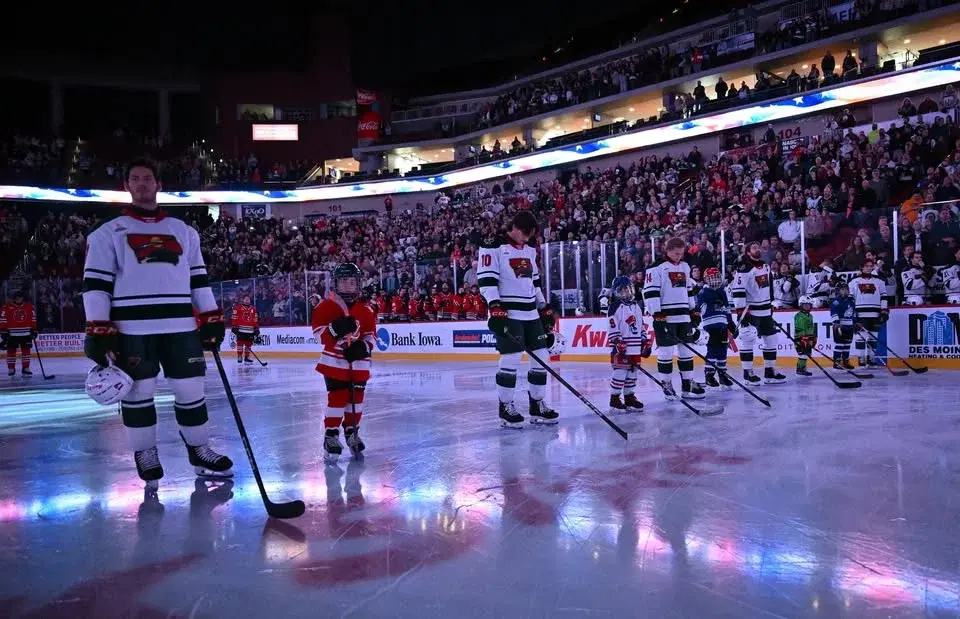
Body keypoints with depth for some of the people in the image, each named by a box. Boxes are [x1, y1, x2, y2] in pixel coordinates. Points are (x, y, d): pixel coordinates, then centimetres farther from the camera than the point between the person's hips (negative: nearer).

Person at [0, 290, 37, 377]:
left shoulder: (30, 307, 4)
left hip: (26, 333, 2)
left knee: (26, 350, 3)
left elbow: (33, 319, 9)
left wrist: (34, 330, 6)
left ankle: (26, 368, 8)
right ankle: (11, 369, 13)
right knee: (11, 351, 4)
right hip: (12, 334, -2)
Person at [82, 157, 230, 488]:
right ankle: (145, 454, 18)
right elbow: (95, 283, 0)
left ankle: (199, 449, 19)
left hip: (180, 326, 3)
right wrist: (98, 330, -9)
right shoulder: (109, 233, 5)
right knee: (139, 391, 3)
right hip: (132, 327, -2)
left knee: (190, 388, 5)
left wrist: (211, 318, 7)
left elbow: (198, 279, 15)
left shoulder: (184, 231, 15)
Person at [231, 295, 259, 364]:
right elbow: (234, 318, -3)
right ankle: (239, 357, 0)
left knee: (249, 344, 6)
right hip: (241, 330, -4)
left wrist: (257, 329, 11)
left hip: (250, 330, 4)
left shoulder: (253, 309, 13)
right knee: (240, 343, -5)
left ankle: (247, 357, 14)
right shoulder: (237, 308, 0)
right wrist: (234, 327, -9)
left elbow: (256, 320, 15)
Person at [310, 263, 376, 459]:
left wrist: (364, 346, -12)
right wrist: (335, 329, -25)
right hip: (334, 360, -3)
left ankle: (351, 431, 26)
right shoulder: (326, 306, -3)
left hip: (358, 362, 4)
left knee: (356, 398, 9)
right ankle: (331, 435, 4)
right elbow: (318, 330, -7)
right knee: (337, 397, -8)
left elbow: (371, 335, 9)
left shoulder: (366, 311, 6)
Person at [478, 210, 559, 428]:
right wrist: (495, 307, -23)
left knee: (542, 356, 6)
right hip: (506, 312, -8)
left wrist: (544, 308, 20)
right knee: (511, 357, -13)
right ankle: (506, 408, 0)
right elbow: (486, 280, -14)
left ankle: (537, 406, 17)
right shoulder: (494, 246, -7)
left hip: (531, 312, 8)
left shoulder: (530, 249, 16)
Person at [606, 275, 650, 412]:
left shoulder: (636, 306, 15)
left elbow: (641, 326, 20)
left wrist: (645, 342, 16)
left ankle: (630, 397, 20)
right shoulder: (615, 307, -7)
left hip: (635, 348, 7)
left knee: (632, 372, 11)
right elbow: (612, 328, -13)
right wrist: (617, 344, -18)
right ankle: (614, 399, 1)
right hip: (622, 348, -7)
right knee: (620, 372, -7)